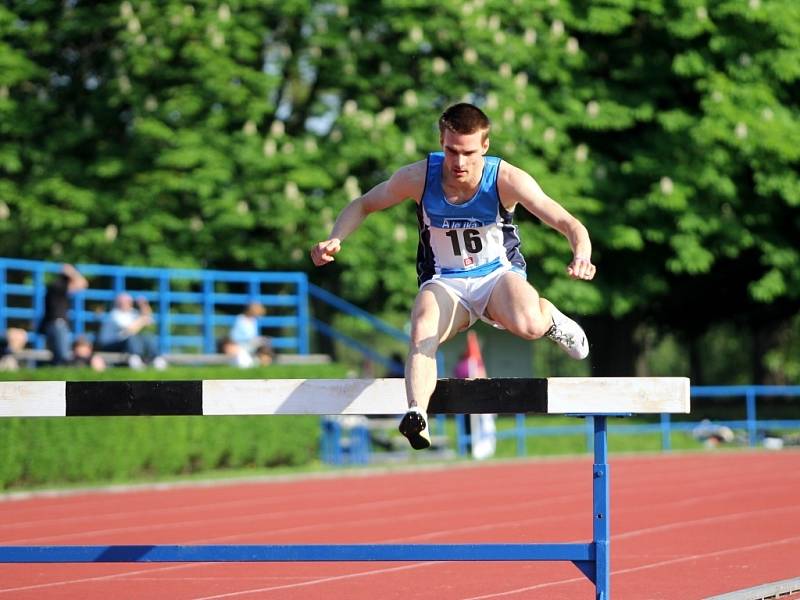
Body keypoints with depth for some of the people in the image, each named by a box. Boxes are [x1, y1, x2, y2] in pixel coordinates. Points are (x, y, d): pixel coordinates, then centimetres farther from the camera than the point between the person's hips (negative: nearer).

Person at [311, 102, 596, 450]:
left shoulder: (506, 179, -19)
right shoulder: (419, 177, -14)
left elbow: (567, 223, -23)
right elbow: (362, 205, 3)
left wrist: (582, 256, -45)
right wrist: (334, 240, -16)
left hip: (499, 274, -1)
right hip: (445, 283, 1)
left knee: (529, 326, -35)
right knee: (422, 333, -35)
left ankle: (548, 315, 2)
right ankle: (417, 414, -49)